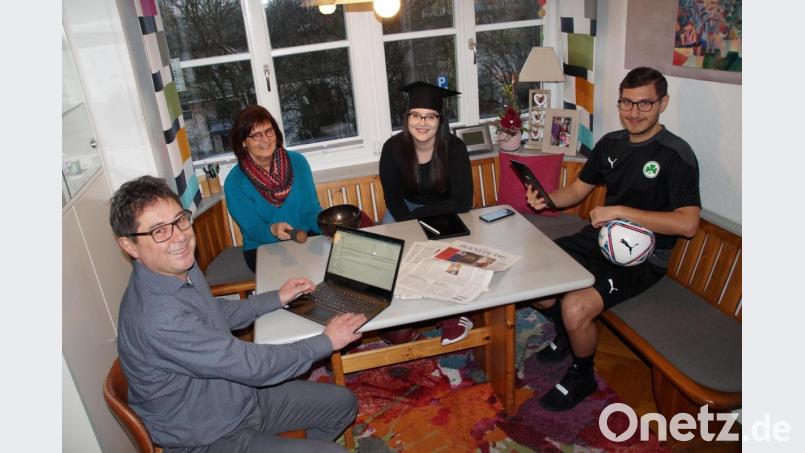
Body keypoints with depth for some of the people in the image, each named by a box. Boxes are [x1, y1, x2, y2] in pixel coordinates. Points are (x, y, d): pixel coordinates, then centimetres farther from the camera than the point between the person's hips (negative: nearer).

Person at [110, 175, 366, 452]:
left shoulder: (183, 268, -5)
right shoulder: (158, 319, -34)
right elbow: (253, 365, -28)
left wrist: (277, 299, 12)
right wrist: (327, 341, -16)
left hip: (244, 395, 8)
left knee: (343, 403, 12)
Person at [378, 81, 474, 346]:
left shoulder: (454, 147, -24)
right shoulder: (393, 148, -20)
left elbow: (462, 202, -26)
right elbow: (393, 198, -11)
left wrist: (416, 217, -28)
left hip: (446, 210, -2)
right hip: (407, 207, 2)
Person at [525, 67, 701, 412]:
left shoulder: (676, 155, -13)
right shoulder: (610, 143, 8)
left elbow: (688, 224, -21)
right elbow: (577, 190, 15)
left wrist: (621, 211, -26)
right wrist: (545, 199, -7)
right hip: (598, 240, 7)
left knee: (576, 307, -29)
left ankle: (582, 376, 4)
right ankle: (566, 334, 22)